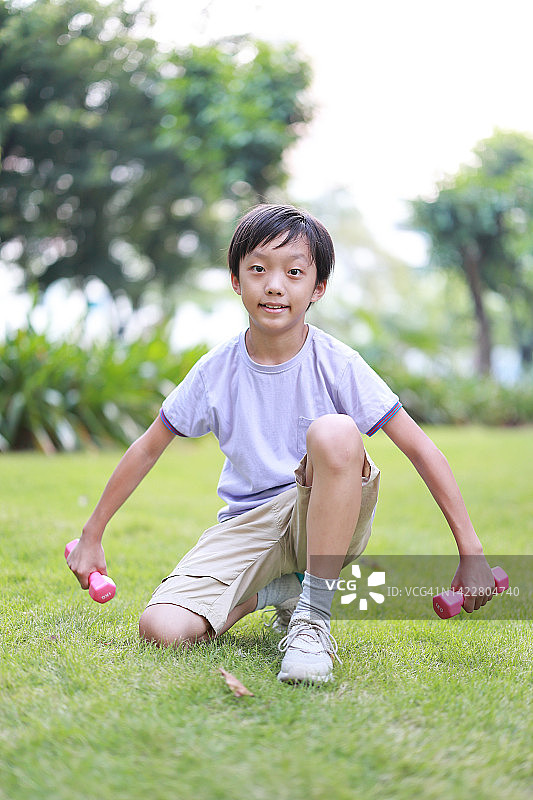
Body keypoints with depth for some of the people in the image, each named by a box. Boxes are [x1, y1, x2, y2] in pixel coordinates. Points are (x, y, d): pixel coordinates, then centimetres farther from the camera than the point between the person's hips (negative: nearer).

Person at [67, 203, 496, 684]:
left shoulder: (336, 364, -10)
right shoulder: (215, 372, -4)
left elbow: (421, 450, -9)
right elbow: (148, 449, 8)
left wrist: (471, 553, -13)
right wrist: (91, 537, 12)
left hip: (330, 518, -2)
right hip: (249, 526, 3)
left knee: (334, 431, -35)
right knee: (161, 629, -21)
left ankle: (314, 615, -25)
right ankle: (278, 590, 9)